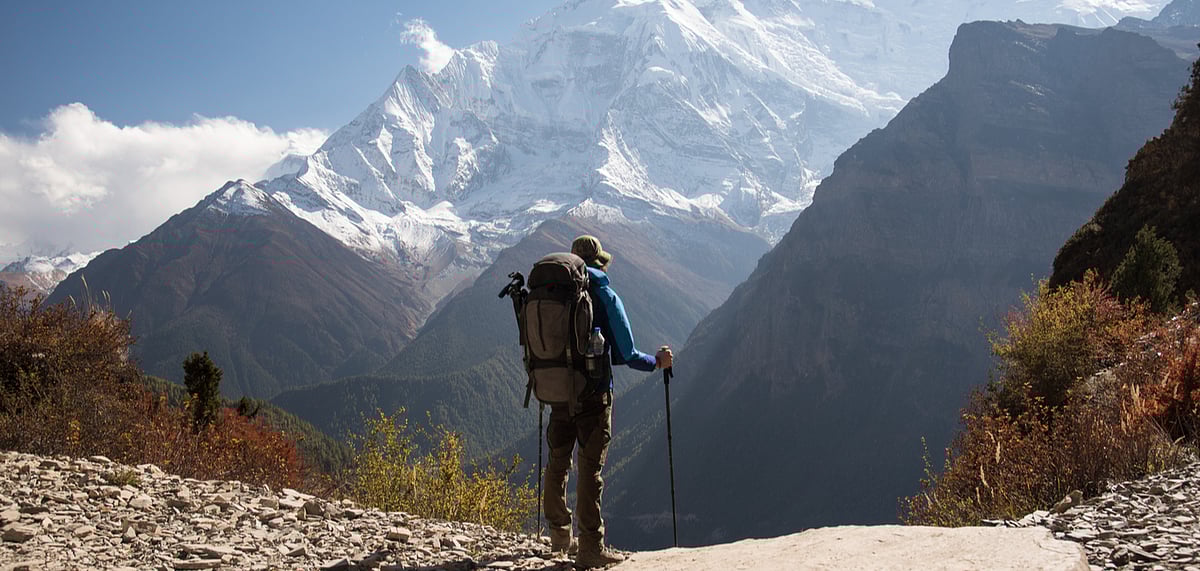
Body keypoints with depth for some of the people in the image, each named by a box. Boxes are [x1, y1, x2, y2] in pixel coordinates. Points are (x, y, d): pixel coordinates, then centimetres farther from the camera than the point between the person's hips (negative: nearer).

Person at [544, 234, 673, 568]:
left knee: (557, 464, 18)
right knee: (590, 470, -1)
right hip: (594, 396, -5)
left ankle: (559, 536, 32)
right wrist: (657, 362, 8)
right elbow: (625, 355, -10)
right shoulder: (606, 297, -8)